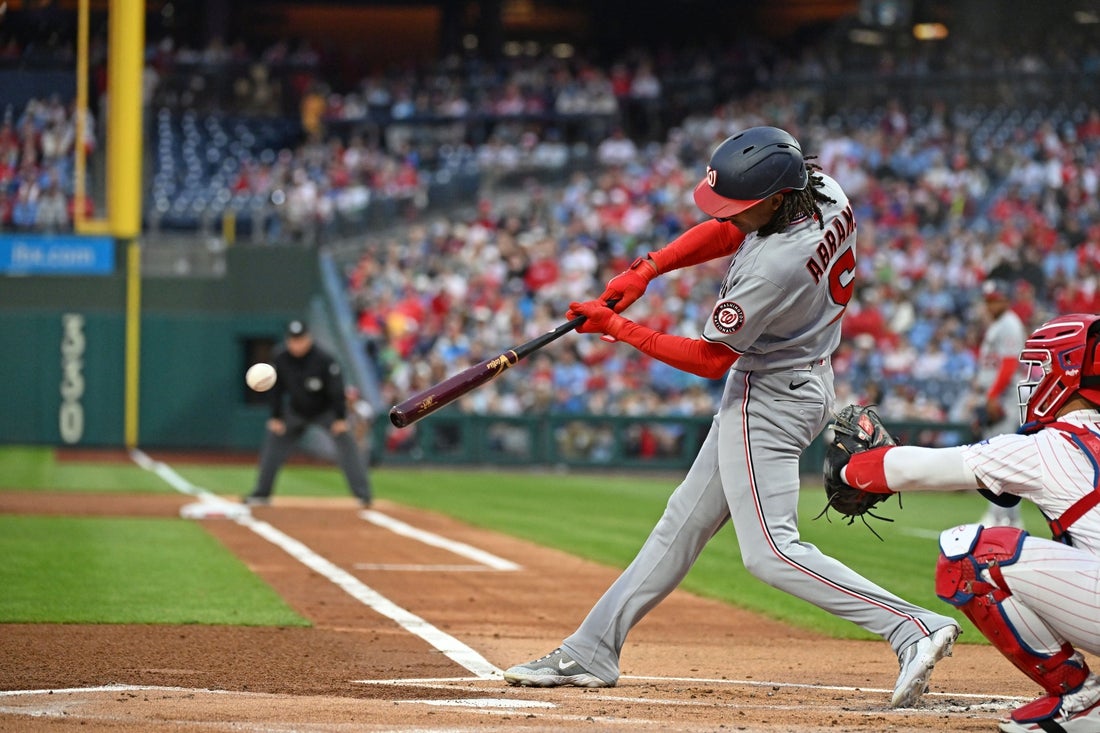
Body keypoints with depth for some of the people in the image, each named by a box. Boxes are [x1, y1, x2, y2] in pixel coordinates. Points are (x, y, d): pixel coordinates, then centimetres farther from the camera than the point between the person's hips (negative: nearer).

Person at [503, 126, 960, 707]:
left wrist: (617, 328, -13)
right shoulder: (827, 194, -7)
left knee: (770, 551, -12)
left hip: (770, 400, -10)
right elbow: (724, 233, 9)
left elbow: (711, 359, -19)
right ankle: (591, 652, 23)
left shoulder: (773, 267, -32)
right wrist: (647, 268, -2)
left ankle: (914, 629, -17)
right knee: (685, 521, 15)